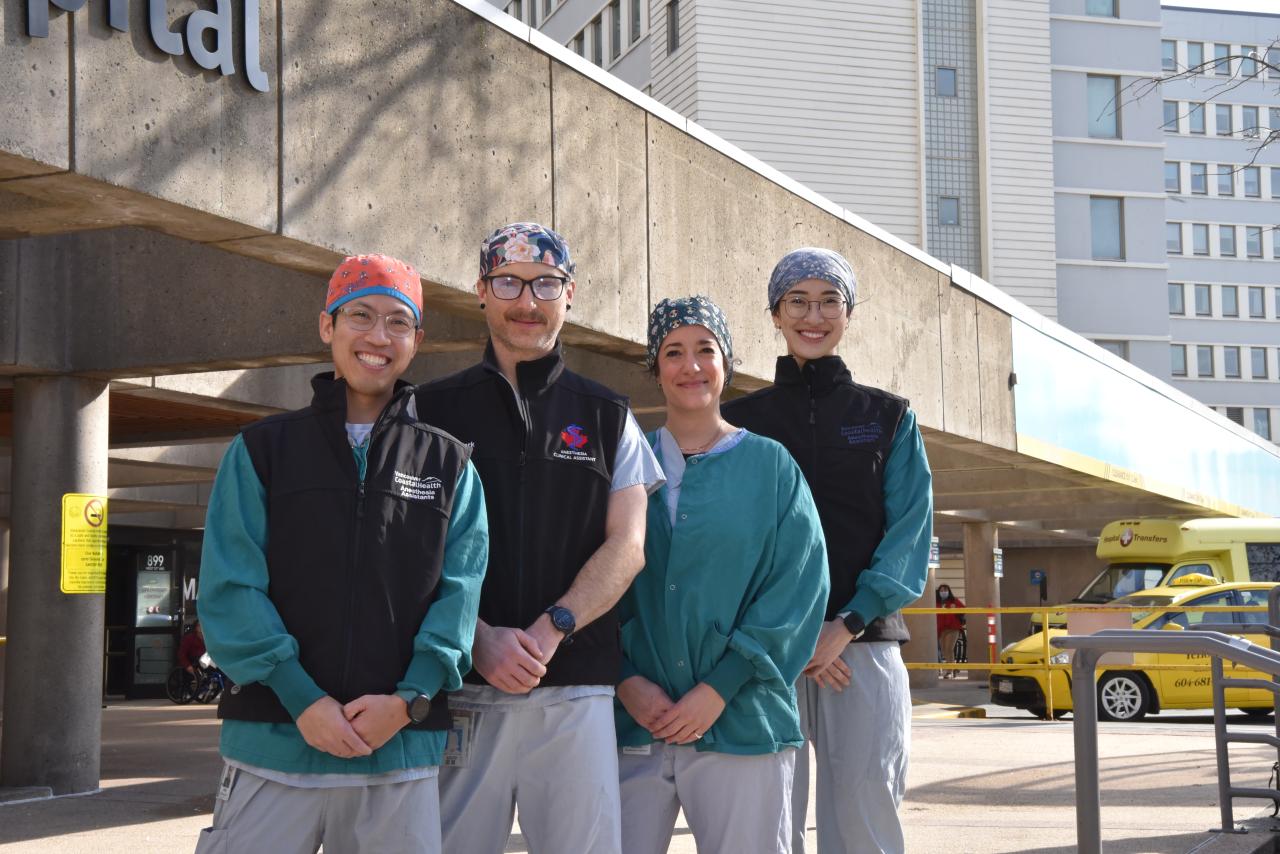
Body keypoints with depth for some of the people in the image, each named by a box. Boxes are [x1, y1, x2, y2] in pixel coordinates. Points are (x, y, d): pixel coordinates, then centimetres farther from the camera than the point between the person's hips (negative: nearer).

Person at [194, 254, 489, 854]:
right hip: (274, 741, -1)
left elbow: (460, 592, 2)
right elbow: (231, 588, -2)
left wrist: (409, 699, -12)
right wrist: (302, 699, -13)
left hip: (403, 752, 1)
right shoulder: (262, 450, 7)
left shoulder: (449, 465, 10)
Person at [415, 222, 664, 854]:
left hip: (578, 689, 1)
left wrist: (550, 630, -10)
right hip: (460, 687, 0)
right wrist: (480, 640, -11)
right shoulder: (433, 410, 10)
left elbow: (626, 548, 5)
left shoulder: (607, 416, 14)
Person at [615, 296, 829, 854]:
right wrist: (626, 679, -9)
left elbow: (797, 588, -2)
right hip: (633, 720, 1)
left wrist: (720, 688, -10)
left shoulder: (770, 466, 5)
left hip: (741, 720, -1)